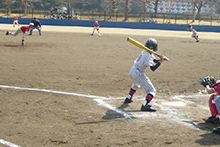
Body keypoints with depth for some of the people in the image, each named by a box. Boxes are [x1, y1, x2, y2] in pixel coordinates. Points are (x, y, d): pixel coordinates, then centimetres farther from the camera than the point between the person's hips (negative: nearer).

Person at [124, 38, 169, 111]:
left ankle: (128, 99, 49)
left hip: (132, 72, 10)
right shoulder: (148, 55, -19)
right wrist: (160, 61, -27)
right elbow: (153, 68, -26)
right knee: (152, 91, -10)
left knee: (135, 85, 41)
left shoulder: (145, 52, 9)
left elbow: (155, 60, 17)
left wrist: (162, 58, 0)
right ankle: (145, 105, -28)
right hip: (138, 74, -10)